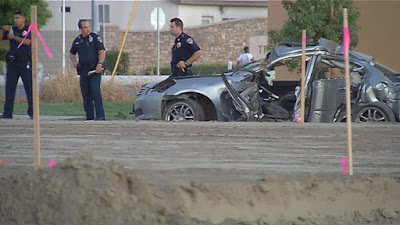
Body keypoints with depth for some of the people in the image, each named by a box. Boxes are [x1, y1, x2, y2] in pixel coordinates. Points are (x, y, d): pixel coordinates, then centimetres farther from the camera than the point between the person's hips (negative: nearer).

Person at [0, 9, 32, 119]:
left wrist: (14, 37, -9)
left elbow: (27, 42, -13)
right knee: (9, 88, 1)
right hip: (12, 63, 4)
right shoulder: (12, 30, 13)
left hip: (25, 63, -4)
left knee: (29, 88, -6)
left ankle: (32, 112, -2)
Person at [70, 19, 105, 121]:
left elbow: (102, 52, -7)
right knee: (85, 94, 5)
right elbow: (72, 53, 26)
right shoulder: (77, 40, 13)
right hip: (83, 70, 5)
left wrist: (99, 64, -21)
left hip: (95, 69, -5)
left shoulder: (95, 38, -1)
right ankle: (89, 116, 11)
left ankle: (100, 115, -18)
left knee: (95, 91, -16)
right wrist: (74, 61, 5)